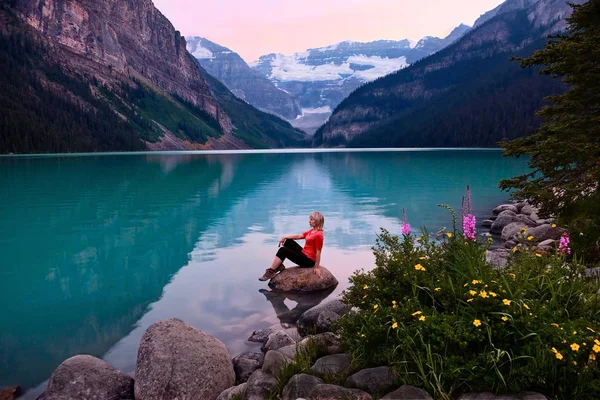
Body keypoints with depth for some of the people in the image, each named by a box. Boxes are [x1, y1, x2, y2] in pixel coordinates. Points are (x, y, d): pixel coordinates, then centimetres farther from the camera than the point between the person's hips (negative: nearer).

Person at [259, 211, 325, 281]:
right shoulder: (311, 231, 9)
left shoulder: (318, 235, -21)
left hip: (308, 260, -10)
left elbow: (318, 252, -22)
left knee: (283, 250, -13)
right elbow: (298, 236, 8)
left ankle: (271, 272, -6)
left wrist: (317, 267, -20)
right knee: (288, 241, 13)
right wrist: (285, 237, -2)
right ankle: (279, 265, 10)